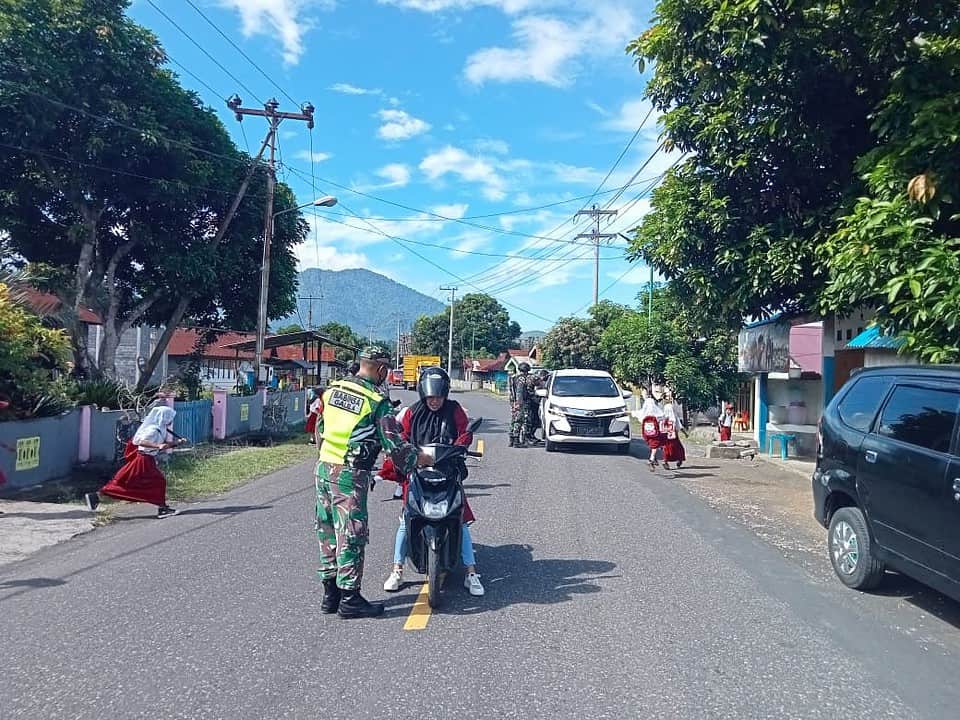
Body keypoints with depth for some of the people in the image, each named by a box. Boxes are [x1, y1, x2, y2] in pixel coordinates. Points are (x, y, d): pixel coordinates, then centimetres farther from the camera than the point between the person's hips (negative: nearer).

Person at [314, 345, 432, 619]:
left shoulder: (332, 389, 8)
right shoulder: (377, 402, -12)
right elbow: (394, 444, -11)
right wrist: (420, 458, 3)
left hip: (323, 467, 7)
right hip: (350, 475, -7)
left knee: (328, 533, 14)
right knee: (351, 535, 1)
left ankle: (330, 594, 24)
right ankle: (349, 599, 9)